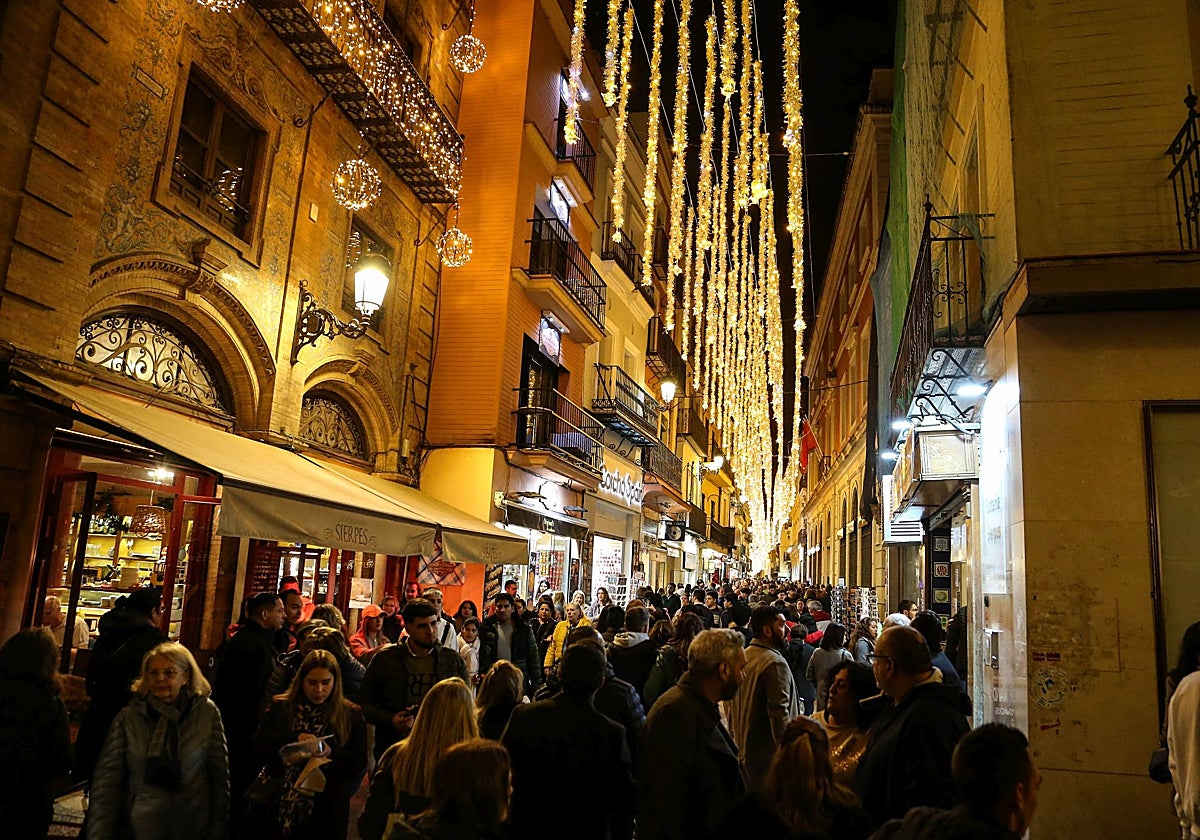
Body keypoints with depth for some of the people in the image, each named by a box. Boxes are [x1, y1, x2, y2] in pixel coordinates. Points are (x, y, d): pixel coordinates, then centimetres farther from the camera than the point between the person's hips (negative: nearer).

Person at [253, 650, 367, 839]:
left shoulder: (351, 715, 0)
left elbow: (360, 762, -3)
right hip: (279, 809, 1)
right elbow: (258, 749, -5)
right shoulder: (280, 708, 4)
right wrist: (294, 739, -20)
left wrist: (331, 752, -21)